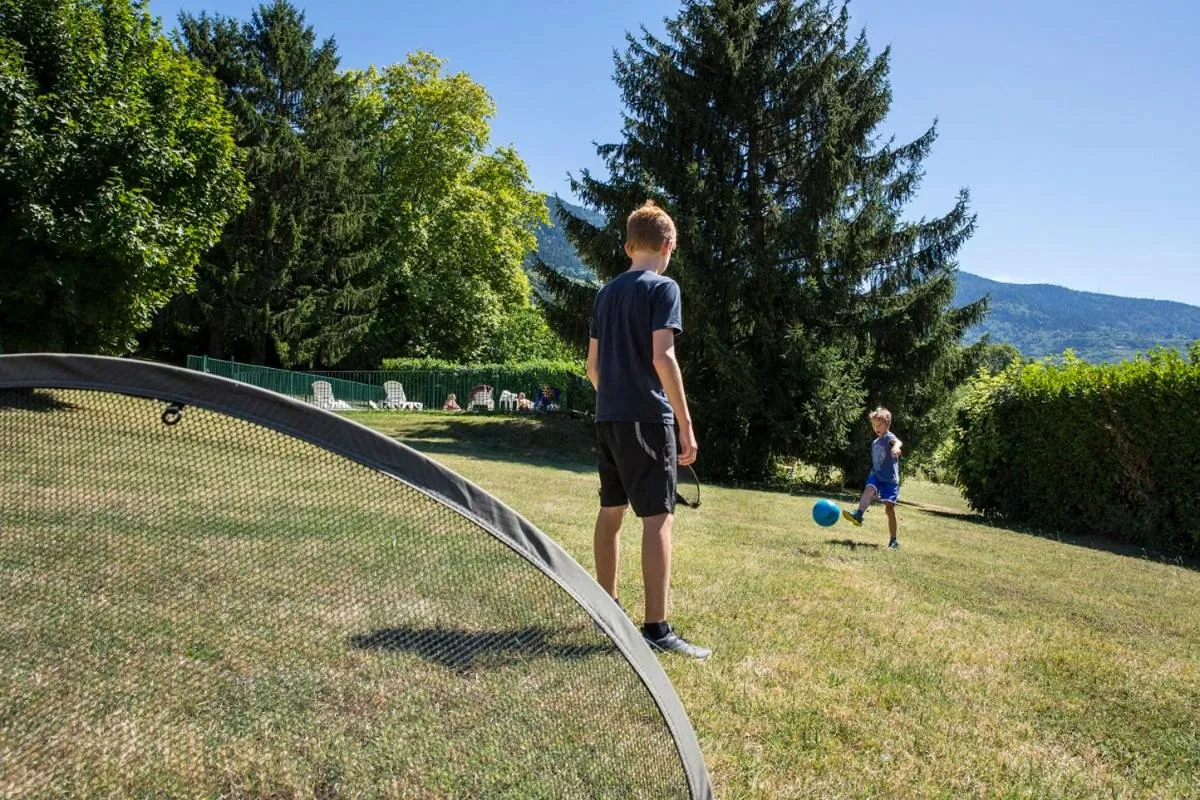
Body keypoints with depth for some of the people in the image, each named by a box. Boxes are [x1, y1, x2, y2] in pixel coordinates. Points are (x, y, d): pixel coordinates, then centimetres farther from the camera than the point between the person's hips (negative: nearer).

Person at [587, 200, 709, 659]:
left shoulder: (607, 293, 15)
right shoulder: (663, 288, -6)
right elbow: (662, 357, -16)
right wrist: (686, 424, -14)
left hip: (608, 417, 8)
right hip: (647, 418, -7)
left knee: (611, 511, 15)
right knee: (658, 518, -6)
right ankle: (656, 629, -7)